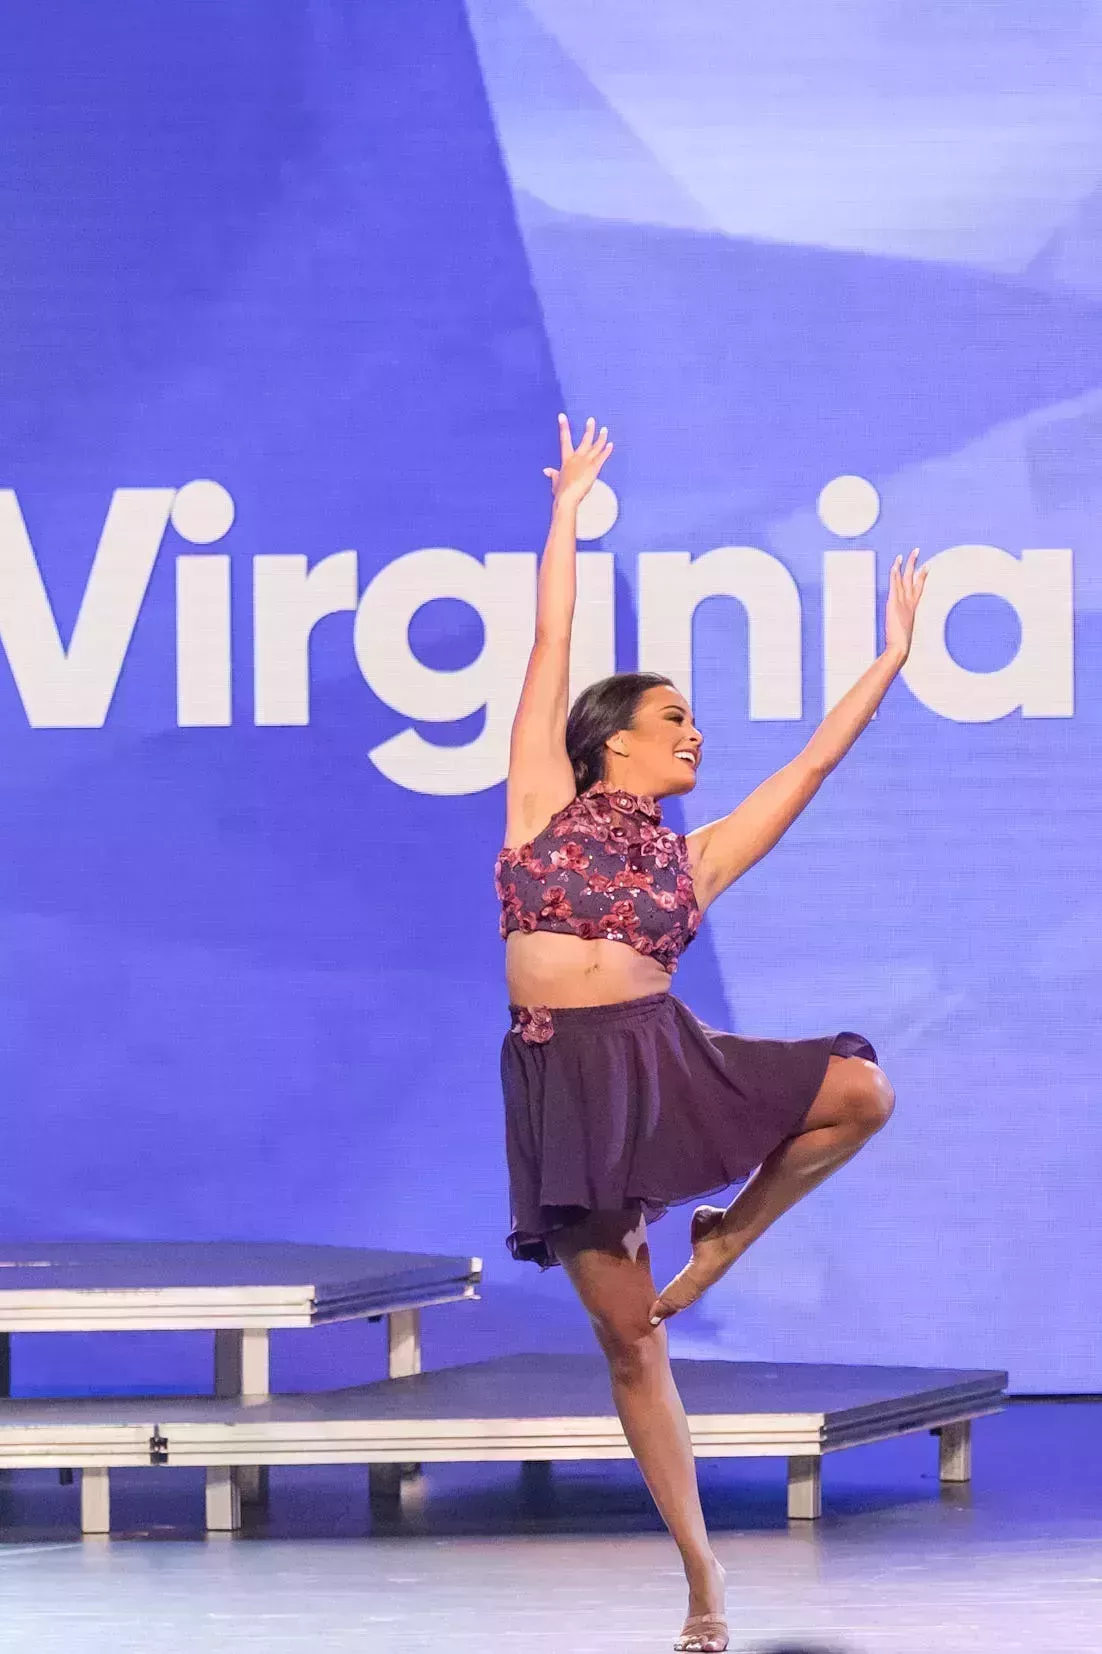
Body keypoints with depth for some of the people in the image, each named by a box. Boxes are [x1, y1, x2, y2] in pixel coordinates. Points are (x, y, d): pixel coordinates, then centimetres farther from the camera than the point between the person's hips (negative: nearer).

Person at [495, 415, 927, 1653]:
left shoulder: (695, 857, 15)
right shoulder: (545, 804, 8)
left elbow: (810, 765, 20)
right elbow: (552, 643, 9)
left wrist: (892, 657, 25)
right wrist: (568, 505, 12)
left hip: (665, 1060, 3)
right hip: (566, 1083, -3)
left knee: (861, 1092, -12)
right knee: (626, 1332, -3)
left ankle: (724, 1239, 9)